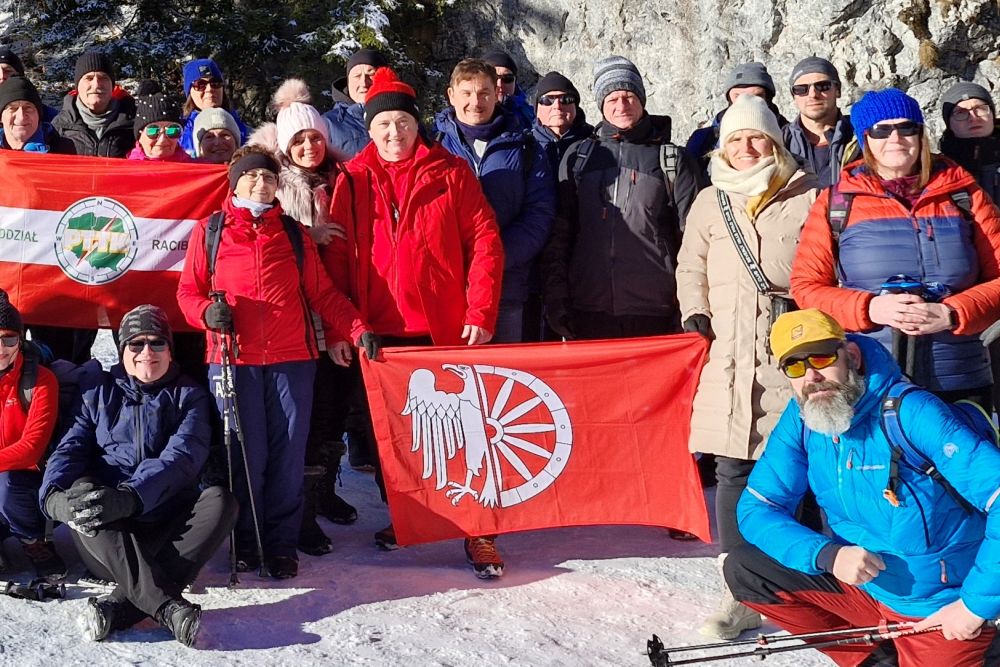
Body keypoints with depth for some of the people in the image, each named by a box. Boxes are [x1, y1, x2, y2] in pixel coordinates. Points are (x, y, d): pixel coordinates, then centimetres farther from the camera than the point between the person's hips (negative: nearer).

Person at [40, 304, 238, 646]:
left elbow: (182, 454, -8)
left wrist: (131, 496, -28)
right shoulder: (99, 395, 18)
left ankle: (124, 602, -40)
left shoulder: (189, 396, 11)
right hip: (106, 532, 1)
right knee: (80, 496, -31)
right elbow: (71, 448, 3)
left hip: (169, 530, 0)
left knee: (220, 501, -28)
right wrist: (56, 494, -22)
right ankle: (168, 606, -45)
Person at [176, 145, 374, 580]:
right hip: (233, 359, -1)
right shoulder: (209, 232, 10)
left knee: (288, 455, 2)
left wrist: (357, 330, 0)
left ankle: (281, 545, 13)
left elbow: (322, 293, 13)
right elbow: (188, 290, 13)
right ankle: (245, 543, 15)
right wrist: (207, 312, -9)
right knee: (246, 454, 1)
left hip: (292, 358, 2)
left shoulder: (294, 234, 14)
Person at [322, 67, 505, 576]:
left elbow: (484, 243, -1)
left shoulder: (451, 173, 2)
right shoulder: (353, 181, 6)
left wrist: (480, 313, -9)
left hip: (446, 328, -2)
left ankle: (479, 533, 8)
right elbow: (336, 256, 4)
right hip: (380, 332, 2)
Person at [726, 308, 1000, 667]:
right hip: (858, 581, 6)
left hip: (940, 607, -5)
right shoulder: (800, 420, -5)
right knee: (743, 569, -6)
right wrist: (828, 554, -22)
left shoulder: (910, 412, -23)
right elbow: (756, 508, -4)